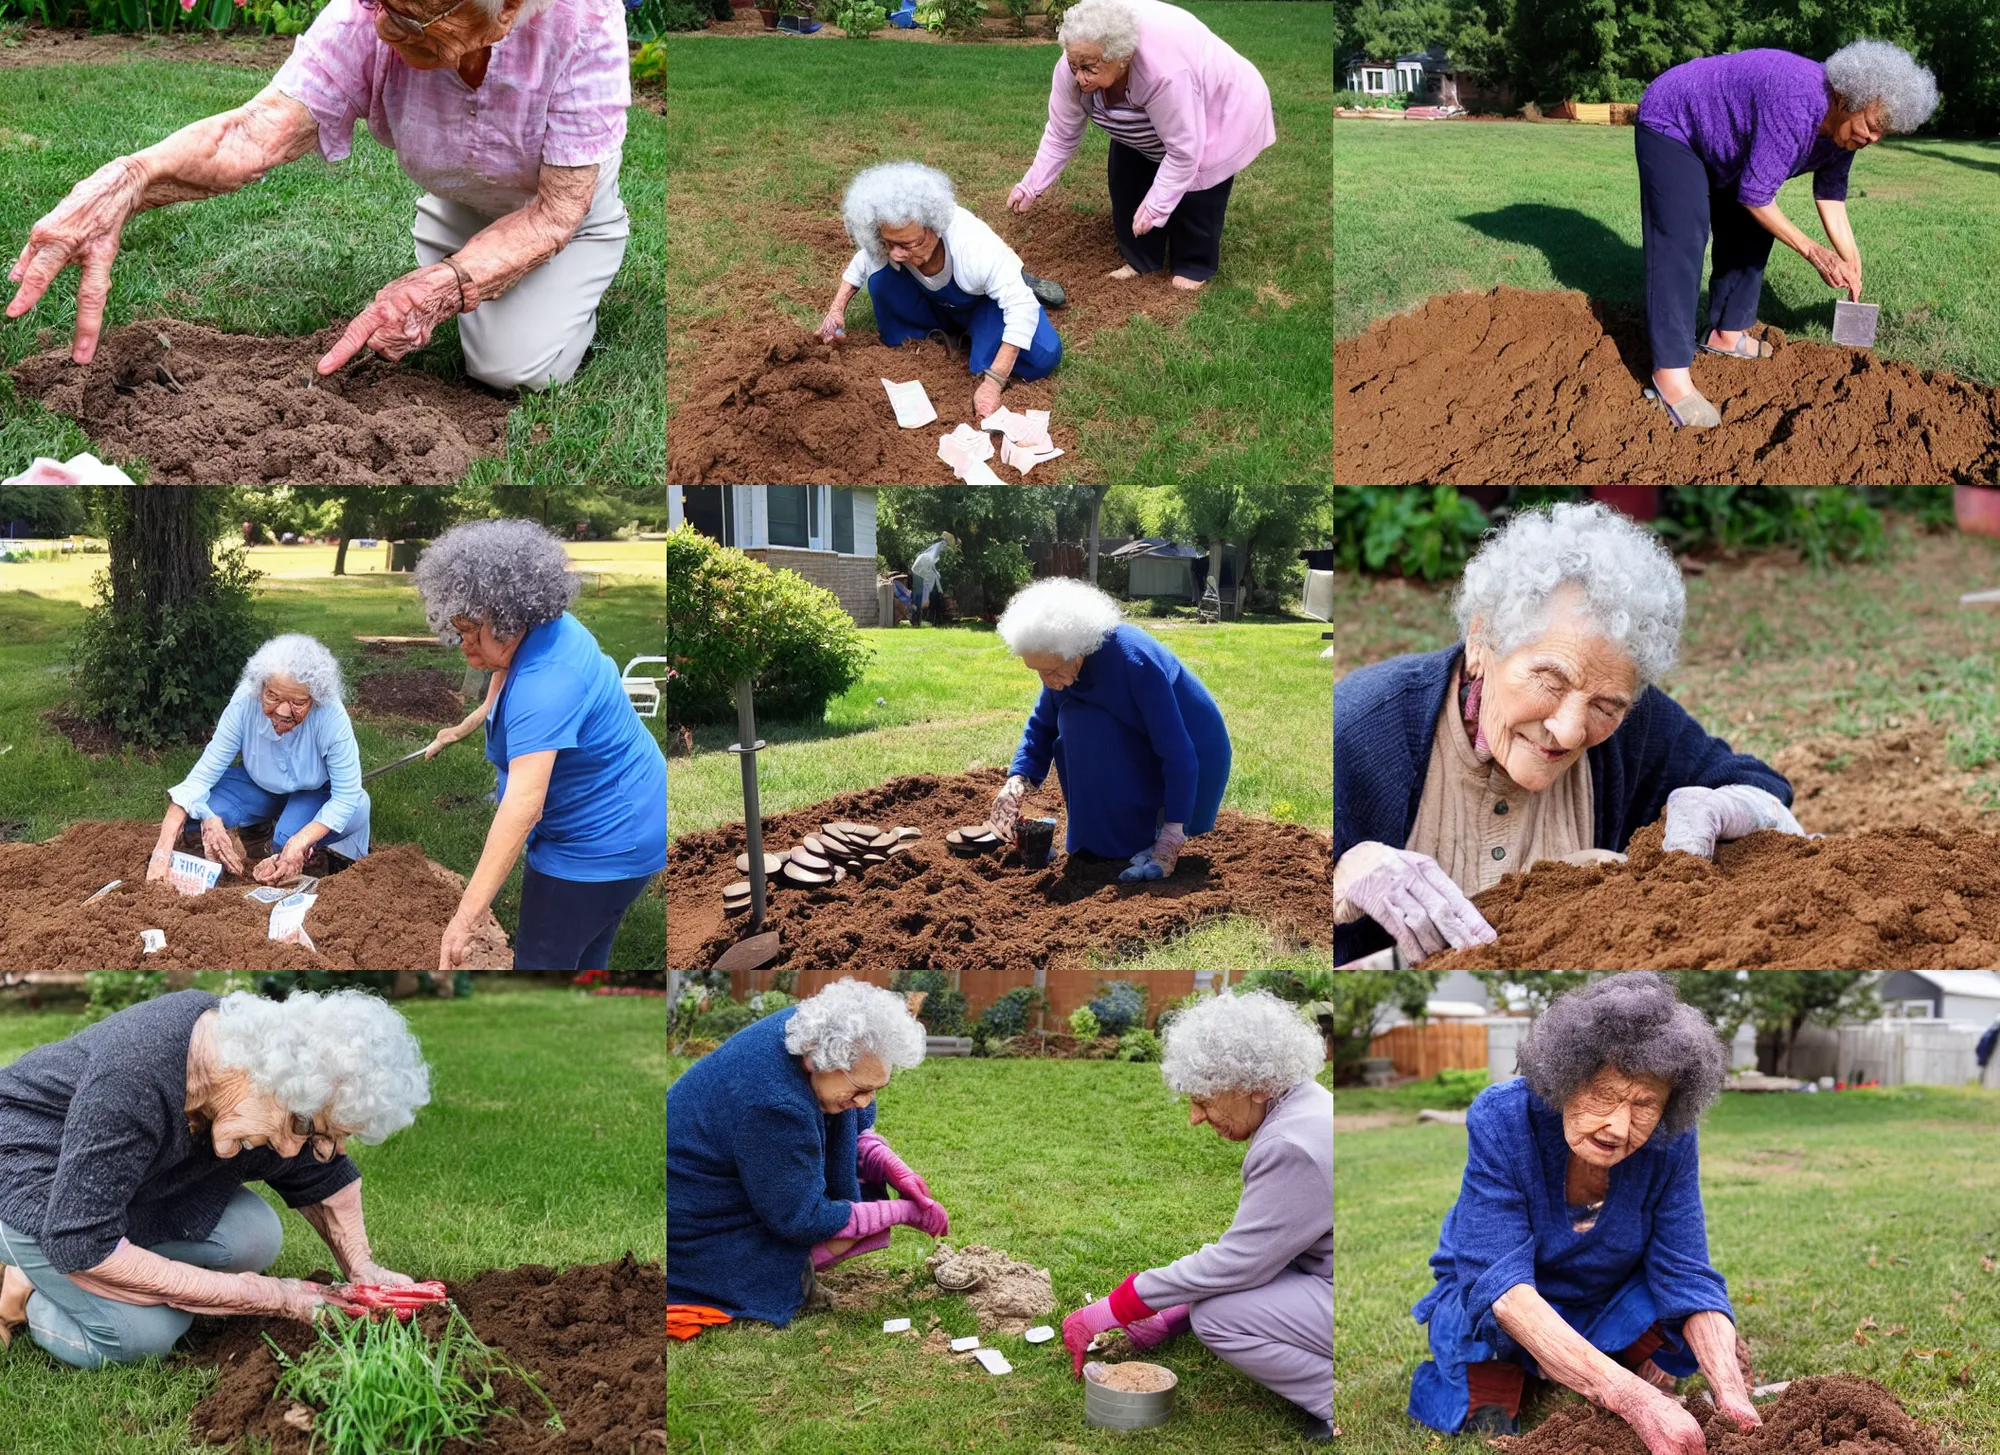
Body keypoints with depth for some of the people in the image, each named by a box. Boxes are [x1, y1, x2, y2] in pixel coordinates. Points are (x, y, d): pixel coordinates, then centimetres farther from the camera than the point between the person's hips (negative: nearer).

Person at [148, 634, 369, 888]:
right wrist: (163, 849, -37)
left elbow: (346, 796, -25)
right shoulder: (244, 704, -30)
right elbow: (202, 776, -27)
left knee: (288, 839, -34)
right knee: (198, 810, -23)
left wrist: (300, 843, -40)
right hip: (261, 786, 3)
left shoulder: (332, 718, -35)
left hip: (319, 794, -3)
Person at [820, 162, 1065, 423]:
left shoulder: (975, 247, -44)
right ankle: (942, 332, -3)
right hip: (936, 303, 3)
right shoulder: (898, 240, -29)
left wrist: (992, 383, -46)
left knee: (1043, 359, -29)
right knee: (881, 278, -25)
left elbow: (1020, 306, -41)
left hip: (992, 297, -3)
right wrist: (837, 309, -18)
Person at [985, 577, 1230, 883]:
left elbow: (1178, 751, -33)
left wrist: (1172, 836, -35)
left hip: (1194, 751, -7)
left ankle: (1138, 846, -16)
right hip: (1143, 750, 7)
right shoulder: (1065, 662, -13)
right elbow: (1042, 725, 1)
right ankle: (1100, 842, -3)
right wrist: (1018, 780, -18)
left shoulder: (1133, 660, -34)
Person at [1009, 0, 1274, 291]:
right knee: (1126, 180, 3)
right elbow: (1061, 134, -14)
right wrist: (1031, 186, -15)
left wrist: (1156, 206, -31)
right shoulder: (1074, 67, -29)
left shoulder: (1166, 71, -46)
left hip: (1219, 109, -6)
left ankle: (1195, 266, 15)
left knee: (1193, 193, -7)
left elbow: (1184, 151, -35)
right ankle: (1141, 259, 20)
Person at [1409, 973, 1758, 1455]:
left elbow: (1688, 1276, -20)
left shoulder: (1669, 1140, -22)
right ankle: (1487, 1395, -10)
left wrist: (1732, 1400, -40)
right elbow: (1501, 1285, -40)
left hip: (1610, 1315, 3)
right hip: (1495, 1315, -3)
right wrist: (1630, 1397, -53)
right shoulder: (1500, 1119, -32)